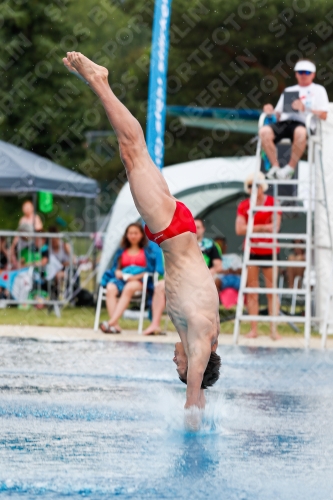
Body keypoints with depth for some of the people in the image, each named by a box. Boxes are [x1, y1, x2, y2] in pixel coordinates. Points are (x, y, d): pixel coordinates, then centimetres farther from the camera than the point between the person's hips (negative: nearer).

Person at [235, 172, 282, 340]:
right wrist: (263, 227, -11)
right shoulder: (244, 205, 7)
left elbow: (275, 227, -10)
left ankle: (273, 329, -1)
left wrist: (252, 228, -13)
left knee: (271, 291, -3)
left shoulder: (272, 203, -1)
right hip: (251, 250, 3)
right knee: (252, 291, 2)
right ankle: (253, 329, 5)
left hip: (269, 250, -3)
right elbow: (240, 229, -5)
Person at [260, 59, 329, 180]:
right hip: (284, 122, 4)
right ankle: (275, 166, -24)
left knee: (300, 132, -42)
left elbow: (323, 115, 3)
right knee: (264, 131, -29)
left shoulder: (318, 90, 18)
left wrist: (304, 108, -10)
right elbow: (278, 114, 24)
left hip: (303, 124, -4)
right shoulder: (288, 90, 30)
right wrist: (271, 112, 0)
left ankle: (291, 167, -26)